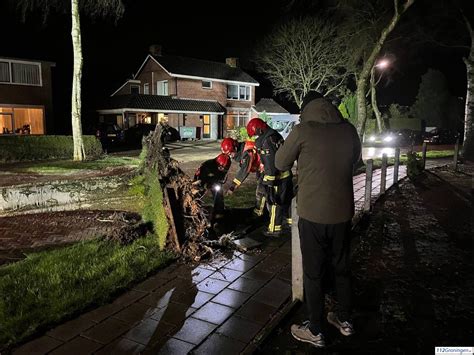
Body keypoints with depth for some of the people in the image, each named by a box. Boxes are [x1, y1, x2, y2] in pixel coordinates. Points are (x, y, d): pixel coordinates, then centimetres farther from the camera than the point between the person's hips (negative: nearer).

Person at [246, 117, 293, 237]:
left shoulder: (266, 141, -21)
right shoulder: (276, 135, 8)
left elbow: (270, 164, -23)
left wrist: (270, 182, -19)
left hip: (277, 177, -9)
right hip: (287, 174, 9)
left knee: (275, 202, 2)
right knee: (286, 199, 21)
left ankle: (274, 229, 12)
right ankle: (288, 220, 36)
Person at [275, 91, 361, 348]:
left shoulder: (303, 130, -13)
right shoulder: (348, 129, 0)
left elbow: (281, 164, -1)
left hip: (313, 215, -4)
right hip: (343, 213, 5)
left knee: (313, 274, 10)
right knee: (341, 268, 21)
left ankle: (315, 332, 24)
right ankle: (344, 320, 38)